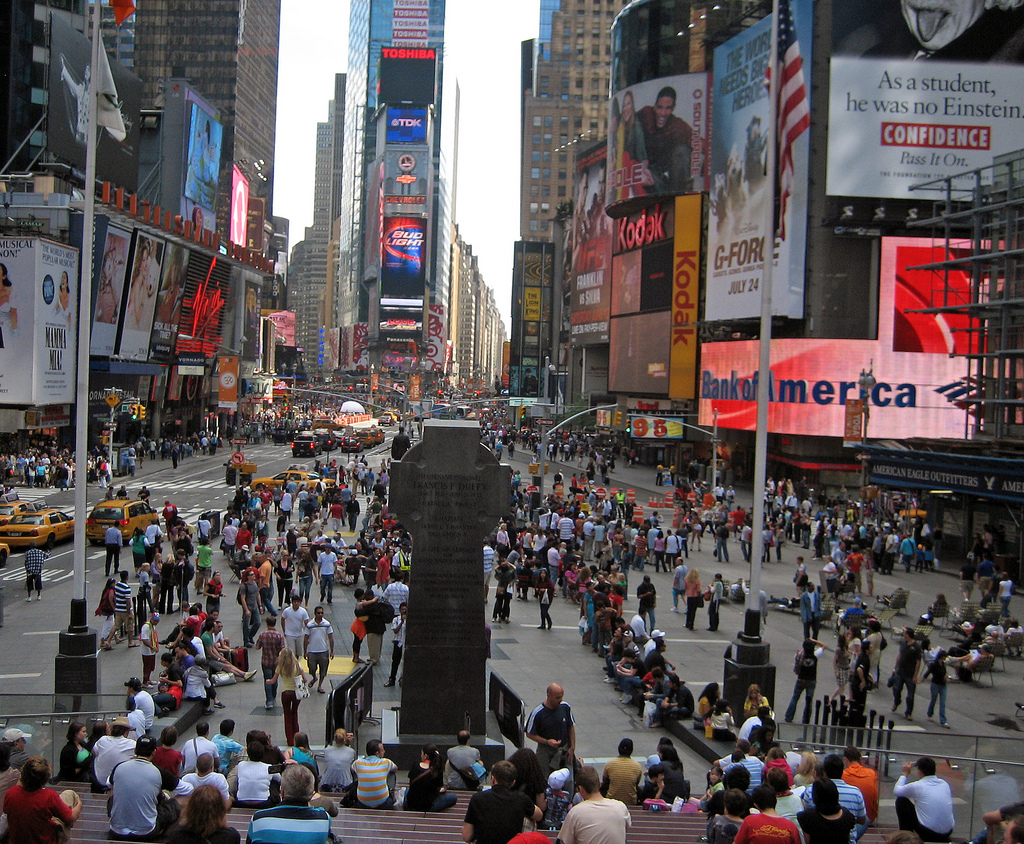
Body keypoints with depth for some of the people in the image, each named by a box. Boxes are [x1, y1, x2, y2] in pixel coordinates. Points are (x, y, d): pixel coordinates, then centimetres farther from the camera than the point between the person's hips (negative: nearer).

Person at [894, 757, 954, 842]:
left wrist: (905, 773, 18)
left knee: (901, 801, 11)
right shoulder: (945, 784, 5)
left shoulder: (917, 786, -9)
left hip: (927, 834, -5)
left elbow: (896, 791, 9)